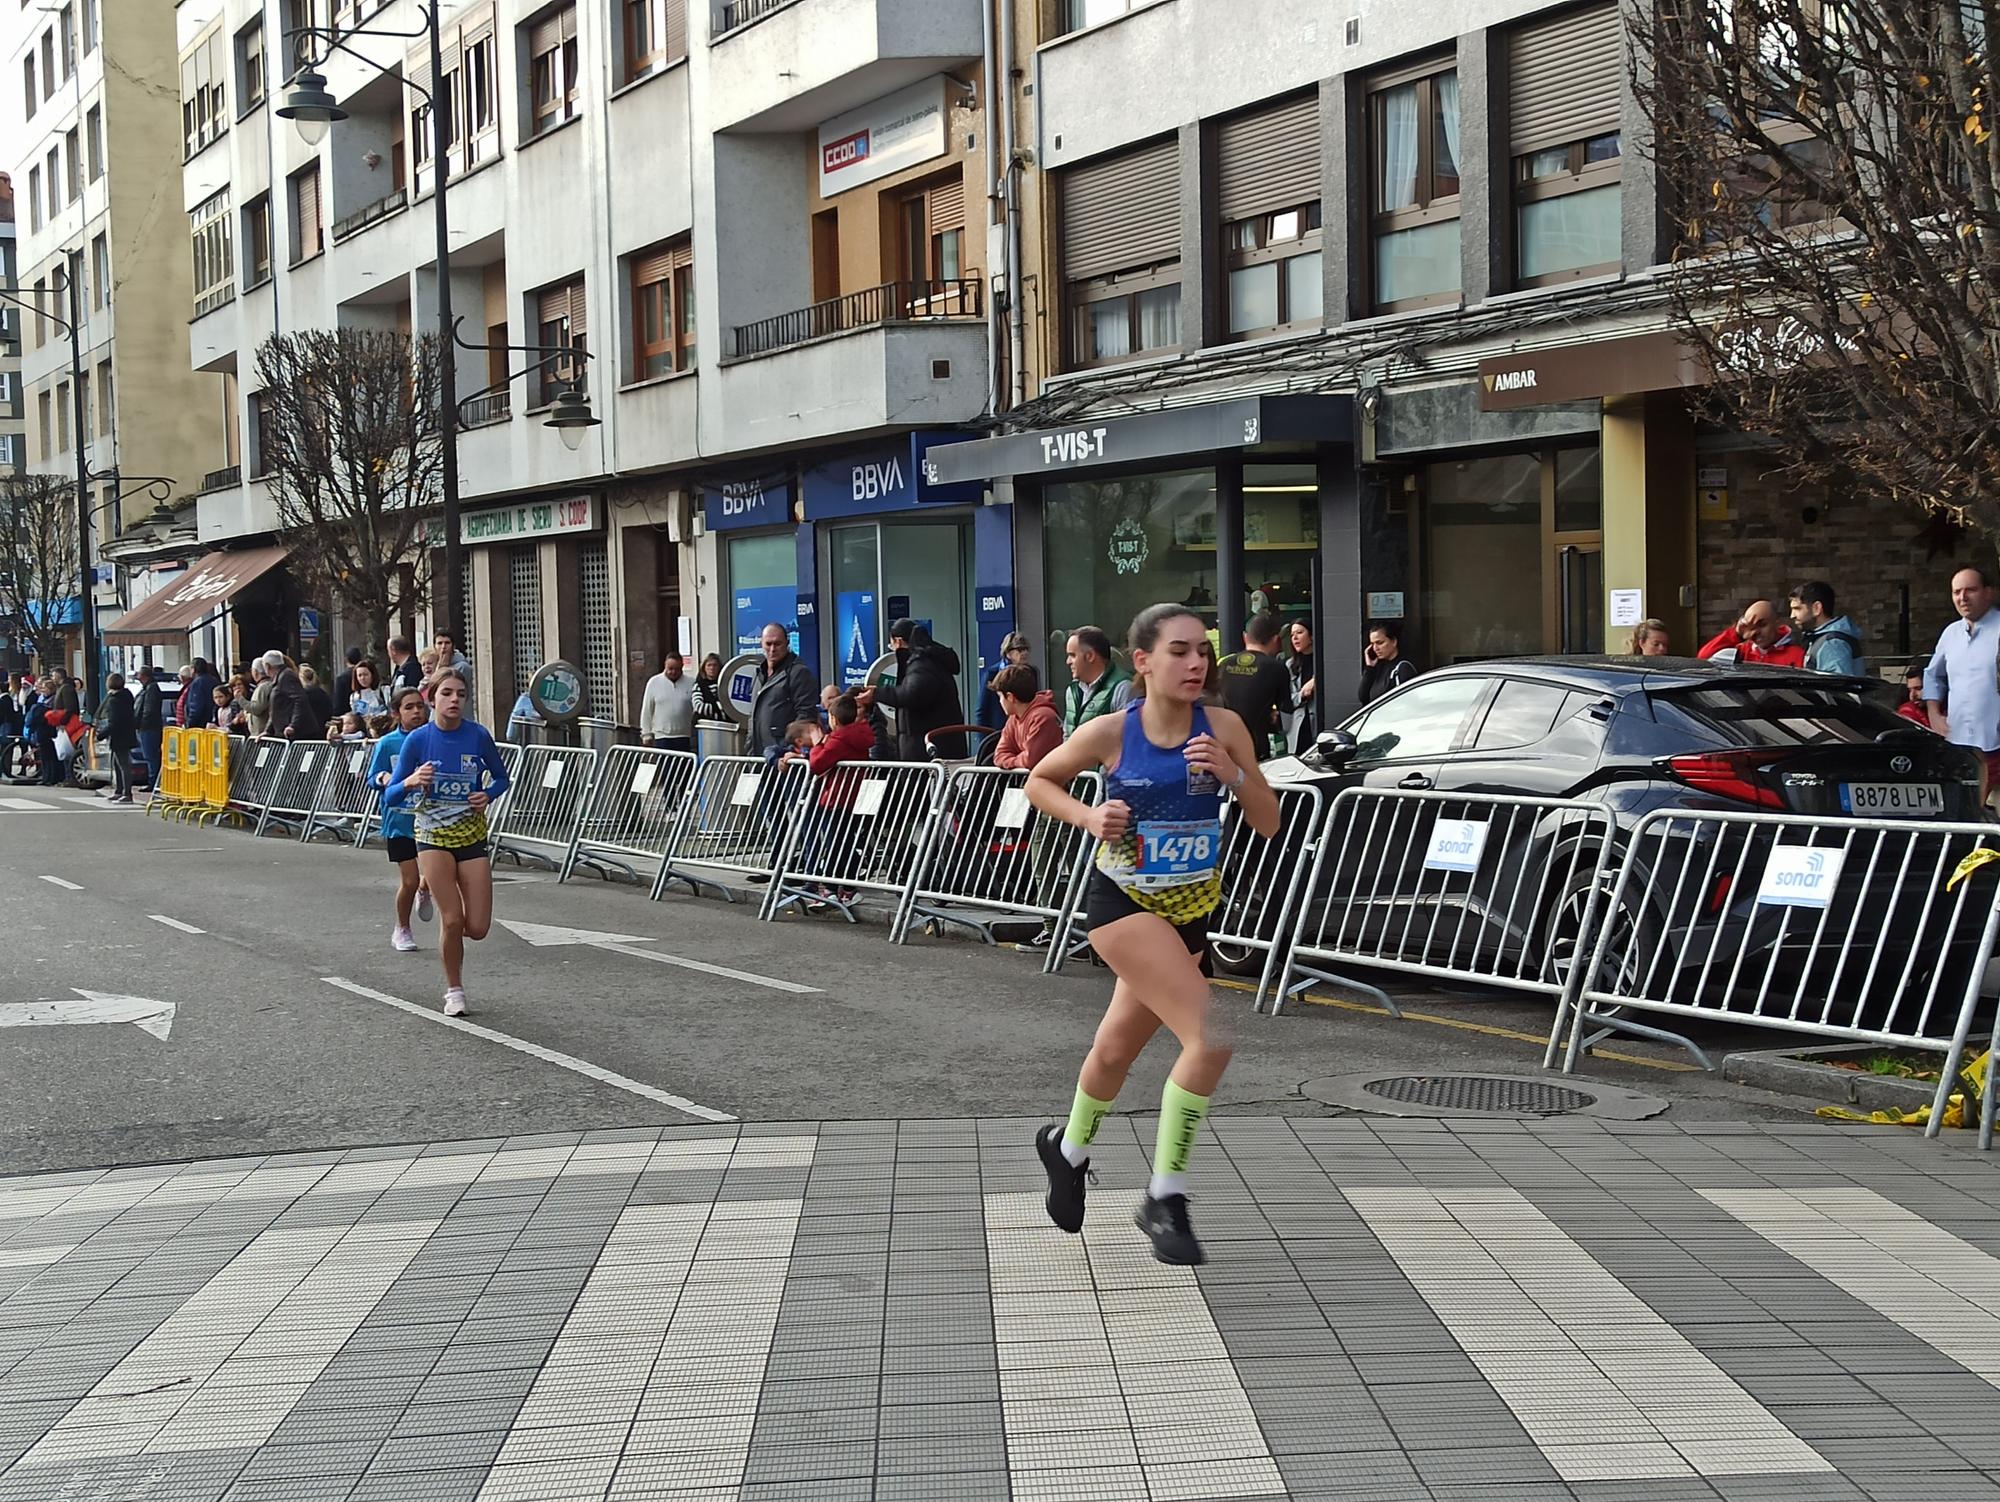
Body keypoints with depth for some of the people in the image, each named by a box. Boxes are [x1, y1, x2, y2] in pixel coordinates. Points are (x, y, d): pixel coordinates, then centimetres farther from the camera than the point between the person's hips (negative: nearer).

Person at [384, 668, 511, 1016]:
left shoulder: (477, 735, -7)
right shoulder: (418, 739, -10)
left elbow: (501, 777, 9)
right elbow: (390, 797, -5)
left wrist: (488, 795, -13)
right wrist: (410, 782, -27)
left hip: (472, 834, 2)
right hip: (433, 834, -2)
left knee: (477, 927, -3)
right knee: (452, 920, -10)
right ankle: (454, 991, 12)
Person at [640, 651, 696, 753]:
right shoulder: (654, 682, 3)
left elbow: (696, 710, 7)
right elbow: (646, 711, 6)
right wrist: (646, 734, 4)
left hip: (684, 737, 1)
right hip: (662, 736, -1)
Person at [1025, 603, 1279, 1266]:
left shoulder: (1224, 728, -6)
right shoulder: (1111, 733, -12)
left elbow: (1268, 824, -3)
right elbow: (1039, 782, 5)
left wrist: (1232, 772, -20)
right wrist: (1089, 816, -13)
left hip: (1190, 910, 4)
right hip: (1122, 903, -4)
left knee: (1116, 1049, 21)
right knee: (1210, 1036, -22)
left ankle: (1067, 1148, 51)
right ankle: (1165, 1198, -9)